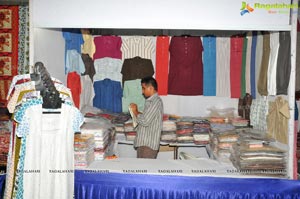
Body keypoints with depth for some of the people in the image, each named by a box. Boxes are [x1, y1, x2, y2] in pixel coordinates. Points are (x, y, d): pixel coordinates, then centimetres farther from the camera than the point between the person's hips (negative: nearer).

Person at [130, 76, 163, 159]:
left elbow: (145, 121, -21)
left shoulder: (155, 101, -15)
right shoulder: (151, 101, 17)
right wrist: (136, 111, 9)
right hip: (144, 142, 10)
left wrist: (135, 112, -7)